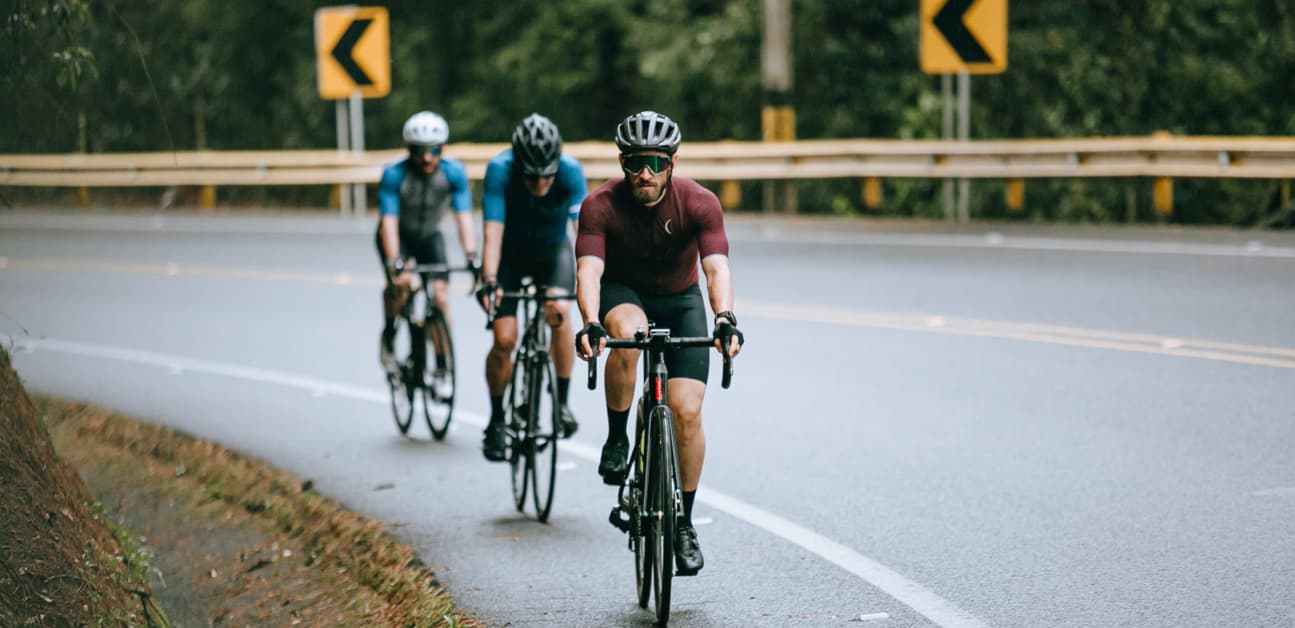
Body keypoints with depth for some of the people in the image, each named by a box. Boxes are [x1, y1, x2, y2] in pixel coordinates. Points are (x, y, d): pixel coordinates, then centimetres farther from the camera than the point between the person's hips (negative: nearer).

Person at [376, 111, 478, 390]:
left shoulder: (454, 172, -23)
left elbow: (464, 217, -28)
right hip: (399, 236, -2)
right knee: (401, 282, -30)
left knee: (441, 294, -15)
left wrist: (471, 257, -41)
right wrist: (395, 263, -46)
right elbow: (389, 221, -34)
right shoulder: (394, 175, -28)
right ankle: (388, 337, -4)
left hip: (429, 236, 2)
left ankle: (442, 369, -5)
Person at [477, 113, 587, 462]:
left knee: (559, 311, -27)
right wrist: (489, 282, -49)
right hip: (510, 255, 0)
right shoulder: (500, 170, -31)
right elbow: (493, 232, -36)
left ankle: (562, 403, -12)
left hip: (553, 251, 0)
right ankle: (497, 420, 8)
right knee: (505, 339, -12)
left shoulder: (570, 170, -30)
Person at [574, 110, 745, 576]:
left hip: (680, 301, 1)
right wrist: (590, 324, -54)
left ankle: (684, 522, 5)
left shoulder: (699, 203, -24)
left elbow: (716, 267, -35)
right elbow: (588, 271, -35)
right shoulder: (601, 206, -25)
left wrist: (724, 319, -54)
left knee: (687, 410, -12)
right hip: (623, 294, -1)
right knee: (628, 334, -38)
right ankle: (617, 440, -15)